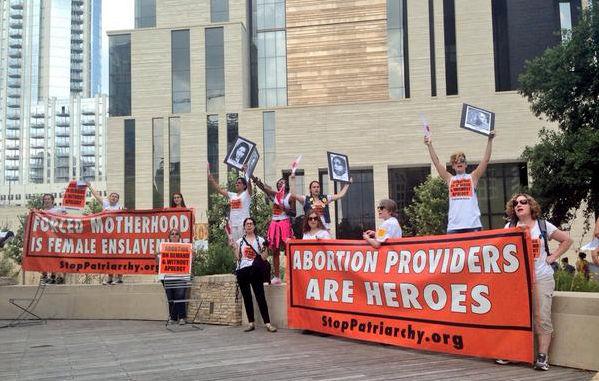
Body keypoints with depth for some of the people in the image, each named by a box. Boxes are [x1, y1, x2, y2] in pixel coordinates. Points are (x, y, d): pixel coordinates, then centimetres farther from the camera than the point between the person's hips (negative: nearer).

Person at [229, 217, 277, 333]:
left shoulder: (260, 240, 6)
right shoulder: (239, 241, 11)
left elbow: (263, 258, 1)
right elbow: (237, 258, 6)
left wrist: (264, 248, -15)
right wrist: (234, 247, -5)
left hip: (255, 271, -2)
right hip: (242, 271, 3)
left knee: (260, 296, -8)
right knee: (247, 297, 5)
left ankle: (267, 323, -9)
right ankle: (251, 323, 11)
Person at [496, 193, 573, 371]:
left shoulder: (543, 225, 5)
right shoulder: (510, 227, 9)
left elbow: (567, 240, 11)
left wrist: (553, 257, 2)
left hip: (542, 278, -2)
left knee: (542, 318, -8)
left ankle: (542, 356, -4)